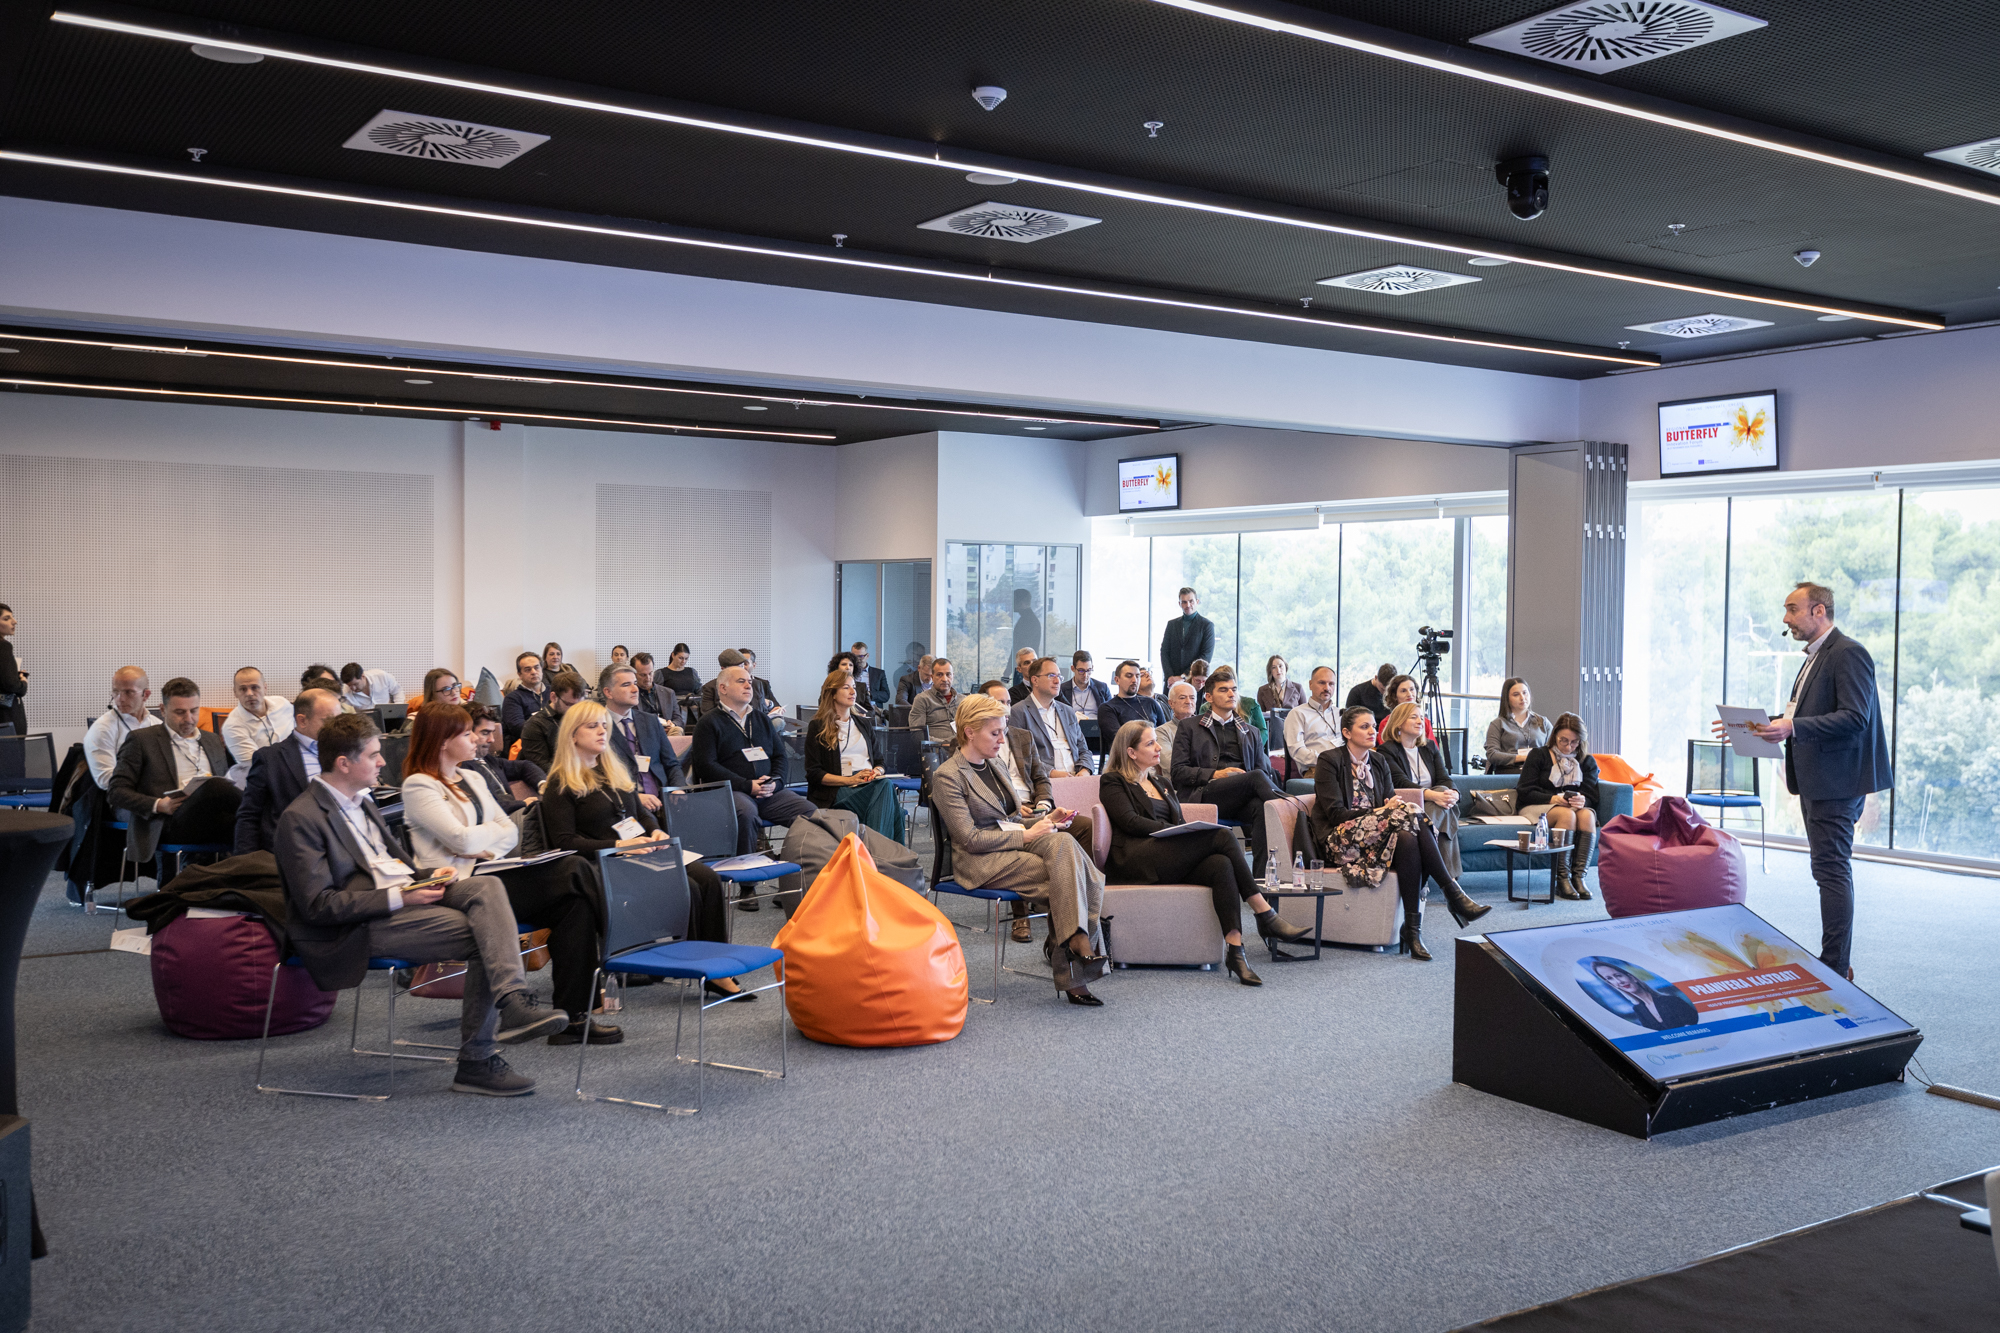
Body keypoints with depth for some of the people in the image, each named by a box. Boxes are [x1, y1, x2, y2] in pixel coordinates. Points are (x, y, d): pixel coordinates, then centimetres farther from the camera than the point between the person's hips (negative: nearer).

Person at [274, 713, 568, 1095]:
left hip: (406, 896, 8)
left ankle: (513, 1002, -32)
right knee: (483, 936, -23)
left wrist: (430, 876, 6)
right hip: (361, 927, -8)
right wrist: (398, 898, -19)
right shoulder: (300, 819, -8)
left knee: (487, 886, -20)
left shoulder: (362, 803, 21)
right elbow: (318, 905, -15)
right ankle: (475, 1062, -19)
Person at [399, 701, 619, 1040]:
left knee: (575, 903, -22)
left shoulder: (472, 778, 23)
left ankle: (572, 1015, -25)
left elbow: (512, 834, 15)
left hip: (494, 874, 8)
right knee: (576, 871, -22)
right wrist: (497, 828, 6)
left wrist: (488, 848, -6)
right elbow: (463, 839, -14)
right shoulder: (418, 786, -2)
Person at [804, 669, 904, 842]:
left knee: (886, 785, -34)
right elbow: (813, 774, 1)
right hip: (837, 791, -5)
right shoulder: (817, 727, 10)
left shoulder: (864, 724, 29)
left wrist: (877, 771, -2)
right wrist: (849, 780, -12)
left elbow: (880, 761, 25)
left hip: (870, 785, 5)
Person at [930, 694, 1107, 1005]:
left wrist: (1043, 820, 6)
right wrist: (1025, 835, -14)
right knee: (1066, 878, -27)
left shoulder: (993, 765, 20)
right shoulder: (947, 776, -5)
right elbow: (969, 838, -13)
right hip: (980, 863, -7)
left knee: (1063, 842, -26)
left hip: (1012, 845, 7)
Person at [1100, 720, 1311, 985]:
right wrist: (1174, 831, -15)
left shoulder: (1161, 782, 31)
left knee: (1221, 865, -29)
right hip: (1136, 861, -6)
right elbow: (1130, 822, -6)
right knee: (1222, 836, -23)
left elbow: (1180, 821, 23)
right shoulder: (1112, 783, 10)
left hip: (1171, 860, 7)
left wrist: (1188, 833, -2)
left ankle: (1235, 951, -38)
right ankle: (1266, 916, -23)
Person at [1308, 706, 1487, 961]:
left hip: (1376, 833, 6)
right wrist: (1377, 812, -18)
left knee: (1408, 838, -32)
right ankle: (1454, 895, -31)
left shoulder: (1378, 761, 17)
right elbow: (1334, 813, -11)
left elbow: (1391, 800, 12)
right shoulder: (1330, 761, -3)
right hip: (1340, 842, -6)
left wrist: (1396, 806, -13)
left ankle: (1413, 928, -37)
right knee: (1408, 818, -30)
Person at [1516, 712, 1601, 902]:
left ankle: (1578, 877, -38)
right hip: (1535, 808, -3)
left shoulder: (1588, 761, 14)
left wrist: (1582, 800, -22)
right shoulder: (1538, 755, 5)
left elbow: (1591, 797, 4)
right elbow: (1524, 792, -3)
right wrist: (1553, 799, -20)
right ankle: (1562, 879, -39)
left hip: (1574, 807, 3)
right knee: (1567, 814, -36)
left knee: (1587, 815, -33)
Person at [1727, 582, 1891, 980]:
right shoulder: (1815, 657, 18)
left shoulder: (1848, 654, -14)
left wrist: (1792, 727, -30)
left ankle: (1836, 967, -6)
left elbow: (1854, 718, -24)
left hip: (1836, 782, -11)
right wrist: (1763, 725, 14)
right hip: (1816, 782, 11)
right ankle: (1836, 961, 23)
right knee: (1828, 869, 15)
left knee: (1832, 870, -9)